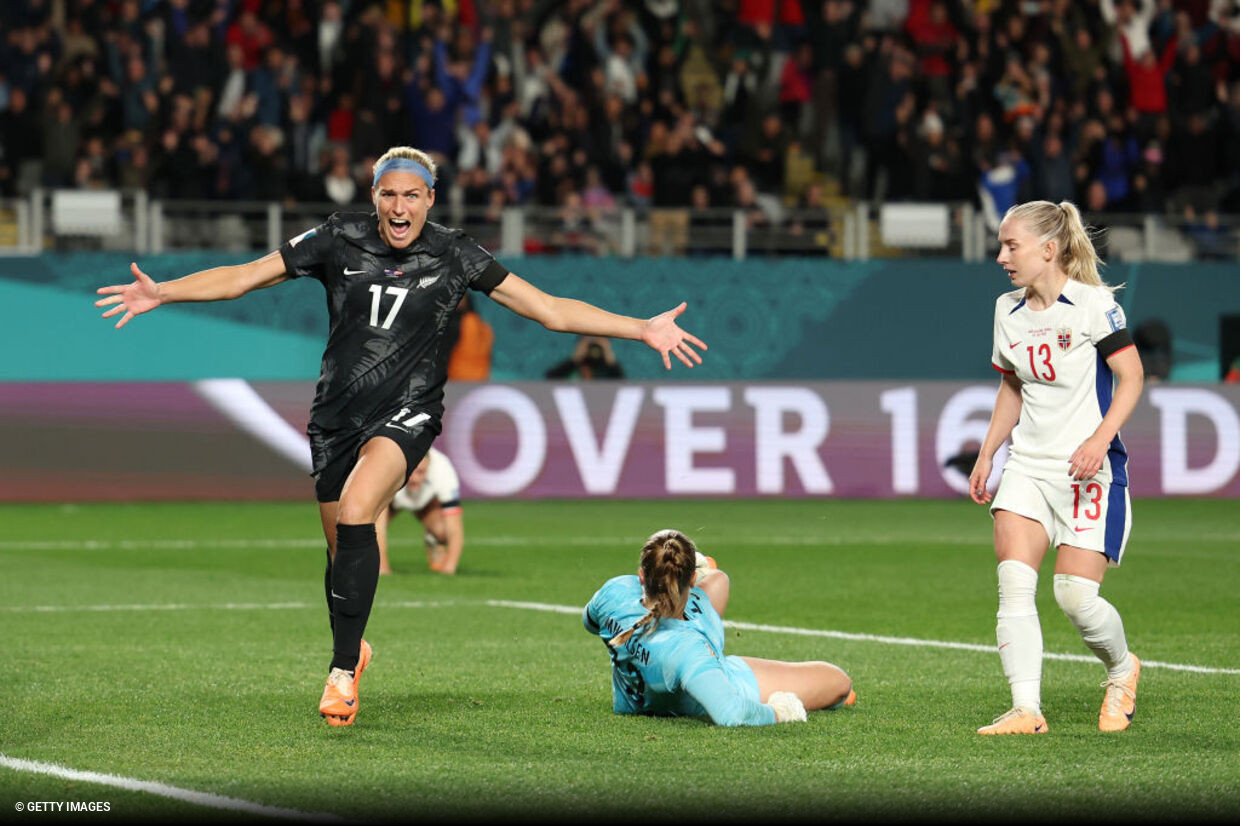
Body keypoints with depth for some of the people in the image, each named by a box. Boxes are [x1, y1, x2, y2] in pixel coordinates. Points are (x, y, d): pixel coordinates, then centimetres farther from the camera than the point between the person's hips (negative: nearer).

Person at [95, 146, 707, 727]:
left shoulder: (453, 255, -3)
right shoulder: (340, 240, -1)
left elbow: (551, 311, -1)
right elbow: (243, 277, 3)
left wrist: (643, 329, -8)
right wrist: (162, 294, -7)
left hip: (406, 414, -3)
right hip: (336, 413, 3)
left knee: (355, 513, -27)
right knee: (341, 549, 7)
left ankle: (343, 671, -23)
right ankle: (352, 649, 37)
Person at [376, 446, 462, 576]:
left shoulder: (443, 472, -39)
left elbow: (455, 531, -41)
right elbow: (378, 527, -45)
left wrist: (449, 567, -53)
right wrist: (382, 567, -52)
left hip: (427, 501, 0)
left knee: (441, 530, -30)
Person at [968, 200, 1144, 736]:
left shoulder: (1093, 304, -10)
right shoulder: (1008, 311, 10)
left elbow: (1131, 375, -11)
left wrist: (1100, 437, -24)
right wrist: (986, 455, 16)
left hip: (1090, 471, -6)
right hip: (1027, 466, 6)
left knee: (1076, 598, -9)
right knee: (1013, 582, -13)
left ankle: (1122, 668, 23)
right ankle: (1026, 710, -15)